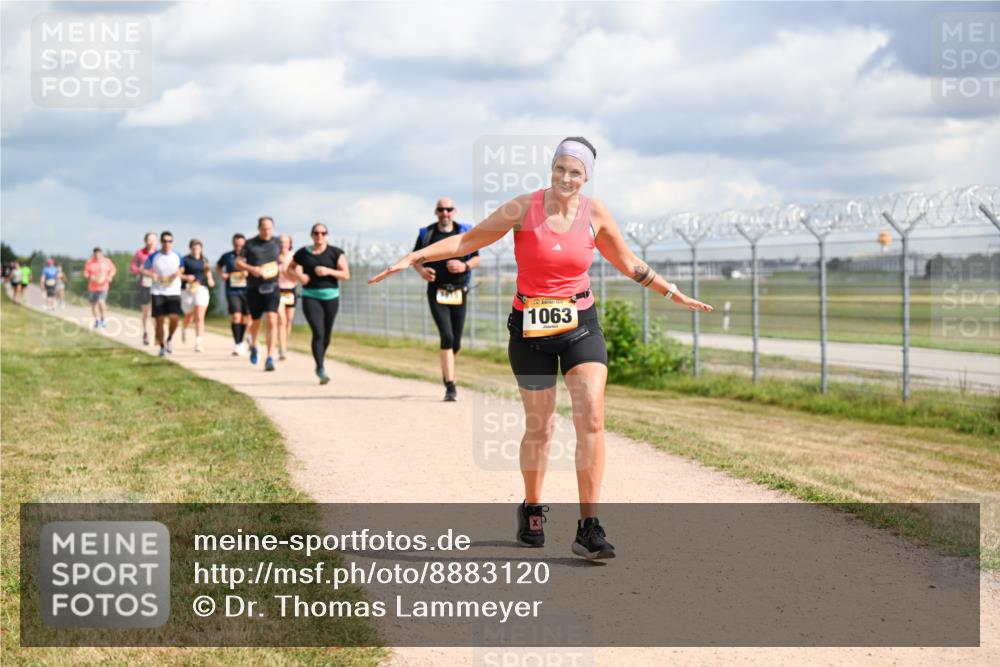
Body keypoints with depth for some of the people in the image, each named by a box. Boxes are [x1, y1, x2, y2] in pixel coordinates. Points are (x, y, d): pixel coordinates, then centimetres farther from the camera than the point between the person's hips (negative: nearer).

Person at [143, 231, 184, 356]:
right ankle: (162, 346, 17)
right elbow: (144, 269, 6)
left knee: (174, 318, -15)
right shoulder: (153, 257, -5)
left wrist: (179, 273, -5)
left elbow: (182, 268, 18)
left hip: (173, 291, 0)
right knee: (159, 320, 0)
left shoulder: (177, 256, 0)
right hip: (158, 292, 0)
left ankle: (169, 340, 12)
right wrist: (151, 274, -15)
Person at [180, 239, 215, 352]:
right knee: (189, 315, 16)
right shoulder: (185, 260, -3)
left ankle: (198, 343, -12)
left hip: (202, 289, 1)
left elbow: (208, 271, 24)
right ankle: (184, 329, 51)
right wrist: (185, 277, -24)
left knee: (200, 317, -10)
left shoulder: (204, 260, 9)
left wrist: (210, 279, 6)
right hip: (188, 290, -1)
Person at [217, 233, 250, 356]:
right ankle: (237, 344, -12)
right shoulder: (227, 257, 4)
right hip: (232, 292, -1)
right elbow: (218, 266, 23)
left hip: (246, 291, 1)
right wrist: (221, 274, 4)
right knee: (236, 317, -15)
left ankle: (241, 342, 26)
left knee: (245, 318, 7)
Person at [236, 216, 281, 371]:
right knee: (256, 321, 12)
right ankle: (254, 346, 44)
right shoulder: (250, 244, -1)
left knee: (272, 320, -15)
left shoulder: (276, 243, 6)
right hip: (254, 288, 0)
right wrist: (251, 268, -17)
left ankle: (270, 358, -17)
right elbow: (238, 262, 0)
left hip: (272, 287, 0)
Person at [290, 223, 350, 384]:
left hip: (331, 297, 2)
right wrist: (298, 276, -5)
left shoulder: (335, 253, 1)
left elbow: (346, 275, -2)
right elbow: (290, 268, 16)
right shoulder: (303, 253, 3)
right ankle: (321, 370, -17)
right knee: (318, 333, -16)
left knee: (326, 334, 11)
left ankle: (320, 363, 35)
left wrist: (329, 271, -17)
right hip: (310, 297, -1)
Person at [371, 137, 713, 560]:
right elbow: (467, 241, -2)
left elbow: (628, 263, 15)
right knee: (539, 427, 6)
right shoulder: (524, 209, -7)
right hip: (531, 329, -1)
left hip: (581, 325, 1)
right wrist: (412, 258, -9)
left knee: (591, 418, -15)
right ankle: (531, 511, 32)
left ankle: (589, 527, -14)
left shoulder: (595, 213, 0)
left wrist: (672, 294, 19)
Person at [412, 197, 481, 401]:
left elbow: (476, 258, 9)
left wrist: (465, 266, -13)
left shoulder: (465, 233, 5)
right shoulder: (426, 233, 4)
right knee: (447, 337, -17)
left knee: (456, 343, 6)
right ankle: (450, 386, -16)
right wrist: (421, 270, -10)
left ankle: (446, 372, 37)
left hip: (458, 292, 2)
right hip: (436, 291, -2)